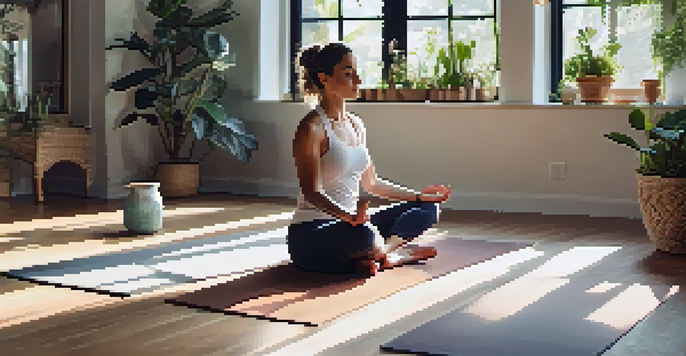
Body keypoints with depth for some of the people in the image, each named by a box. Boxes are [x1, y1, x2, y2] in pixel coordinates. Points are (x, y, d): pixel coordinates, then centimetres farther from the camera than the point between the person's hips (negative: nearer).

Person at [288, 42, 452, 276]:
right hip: (311, 235, -9)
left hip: (350, 224, 9)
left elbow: (371, 183, 21)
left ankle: (380, 251, -14)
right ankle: (381, 252, -10)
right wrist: (349, 217, -39)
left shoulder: (356, 125, 14)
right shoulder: (312, 128, -12)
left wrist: (419, 196, 21)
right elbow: (311, 191, -22)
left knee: (428, 209, 6)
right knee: (362, 234, -42)